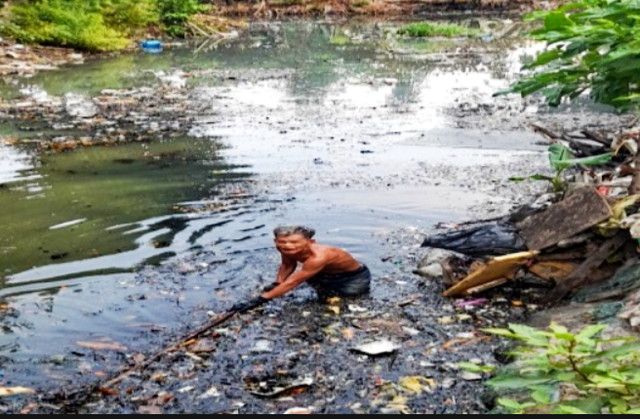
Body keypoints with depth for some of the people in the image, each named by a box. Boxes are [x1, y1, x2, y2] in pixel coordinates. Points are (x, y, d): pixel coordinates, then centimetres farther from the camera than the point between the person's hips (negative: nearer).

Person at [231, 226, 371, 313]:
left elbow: (292, 282, -45)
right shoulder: (287, 249, -23)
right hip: (327, 275, 7)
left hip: (355, 278, -7)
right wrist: (276, 284, -16)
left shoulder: (318, 257, -47)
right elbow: (287, 265, 1)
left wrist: (259, 300, -44)